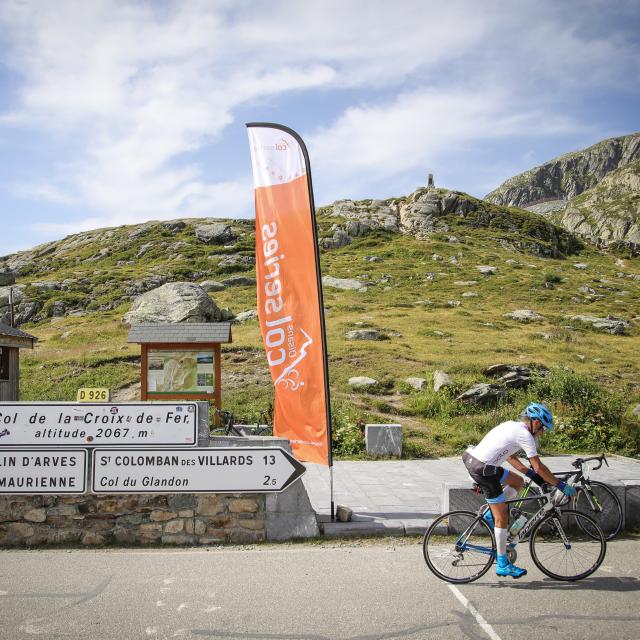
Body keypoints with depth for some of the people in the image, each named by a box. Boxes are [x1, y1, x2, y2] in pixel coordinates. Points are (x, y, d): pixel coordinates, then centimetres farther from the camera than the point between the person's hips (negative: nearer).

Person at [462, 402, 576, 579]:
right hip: (484, 469, -9)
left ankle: (490, 516, 20)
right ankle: (503, 565, 11)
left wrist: (531, 474, 22)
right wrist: (561, 486, -3)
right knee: (502, 517, 2)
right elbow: (539, 467, -11)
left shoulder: (512, 425, 17)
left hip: (471, 459, 9)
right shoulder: (525, 434, -10)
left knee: (517, 482, 24)